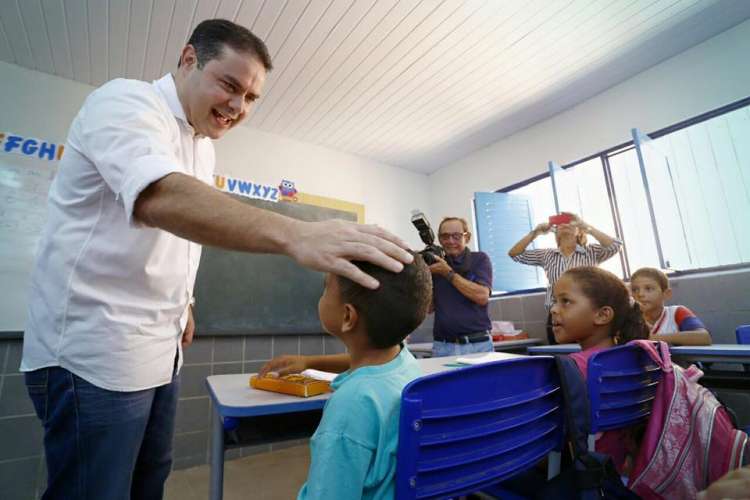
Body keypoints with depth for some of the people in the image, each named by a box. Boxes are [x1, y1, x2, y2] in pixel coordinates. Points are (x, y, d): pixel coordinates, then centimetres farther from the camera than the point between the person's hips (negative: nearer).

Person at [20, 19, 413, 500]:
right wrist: (294, 234, -49)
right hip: (94, 349, -8)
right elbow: (160, 198, -37)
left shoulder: (204, 145, 12)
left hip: (160, 346, 8)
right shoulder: (126, 101, -14)